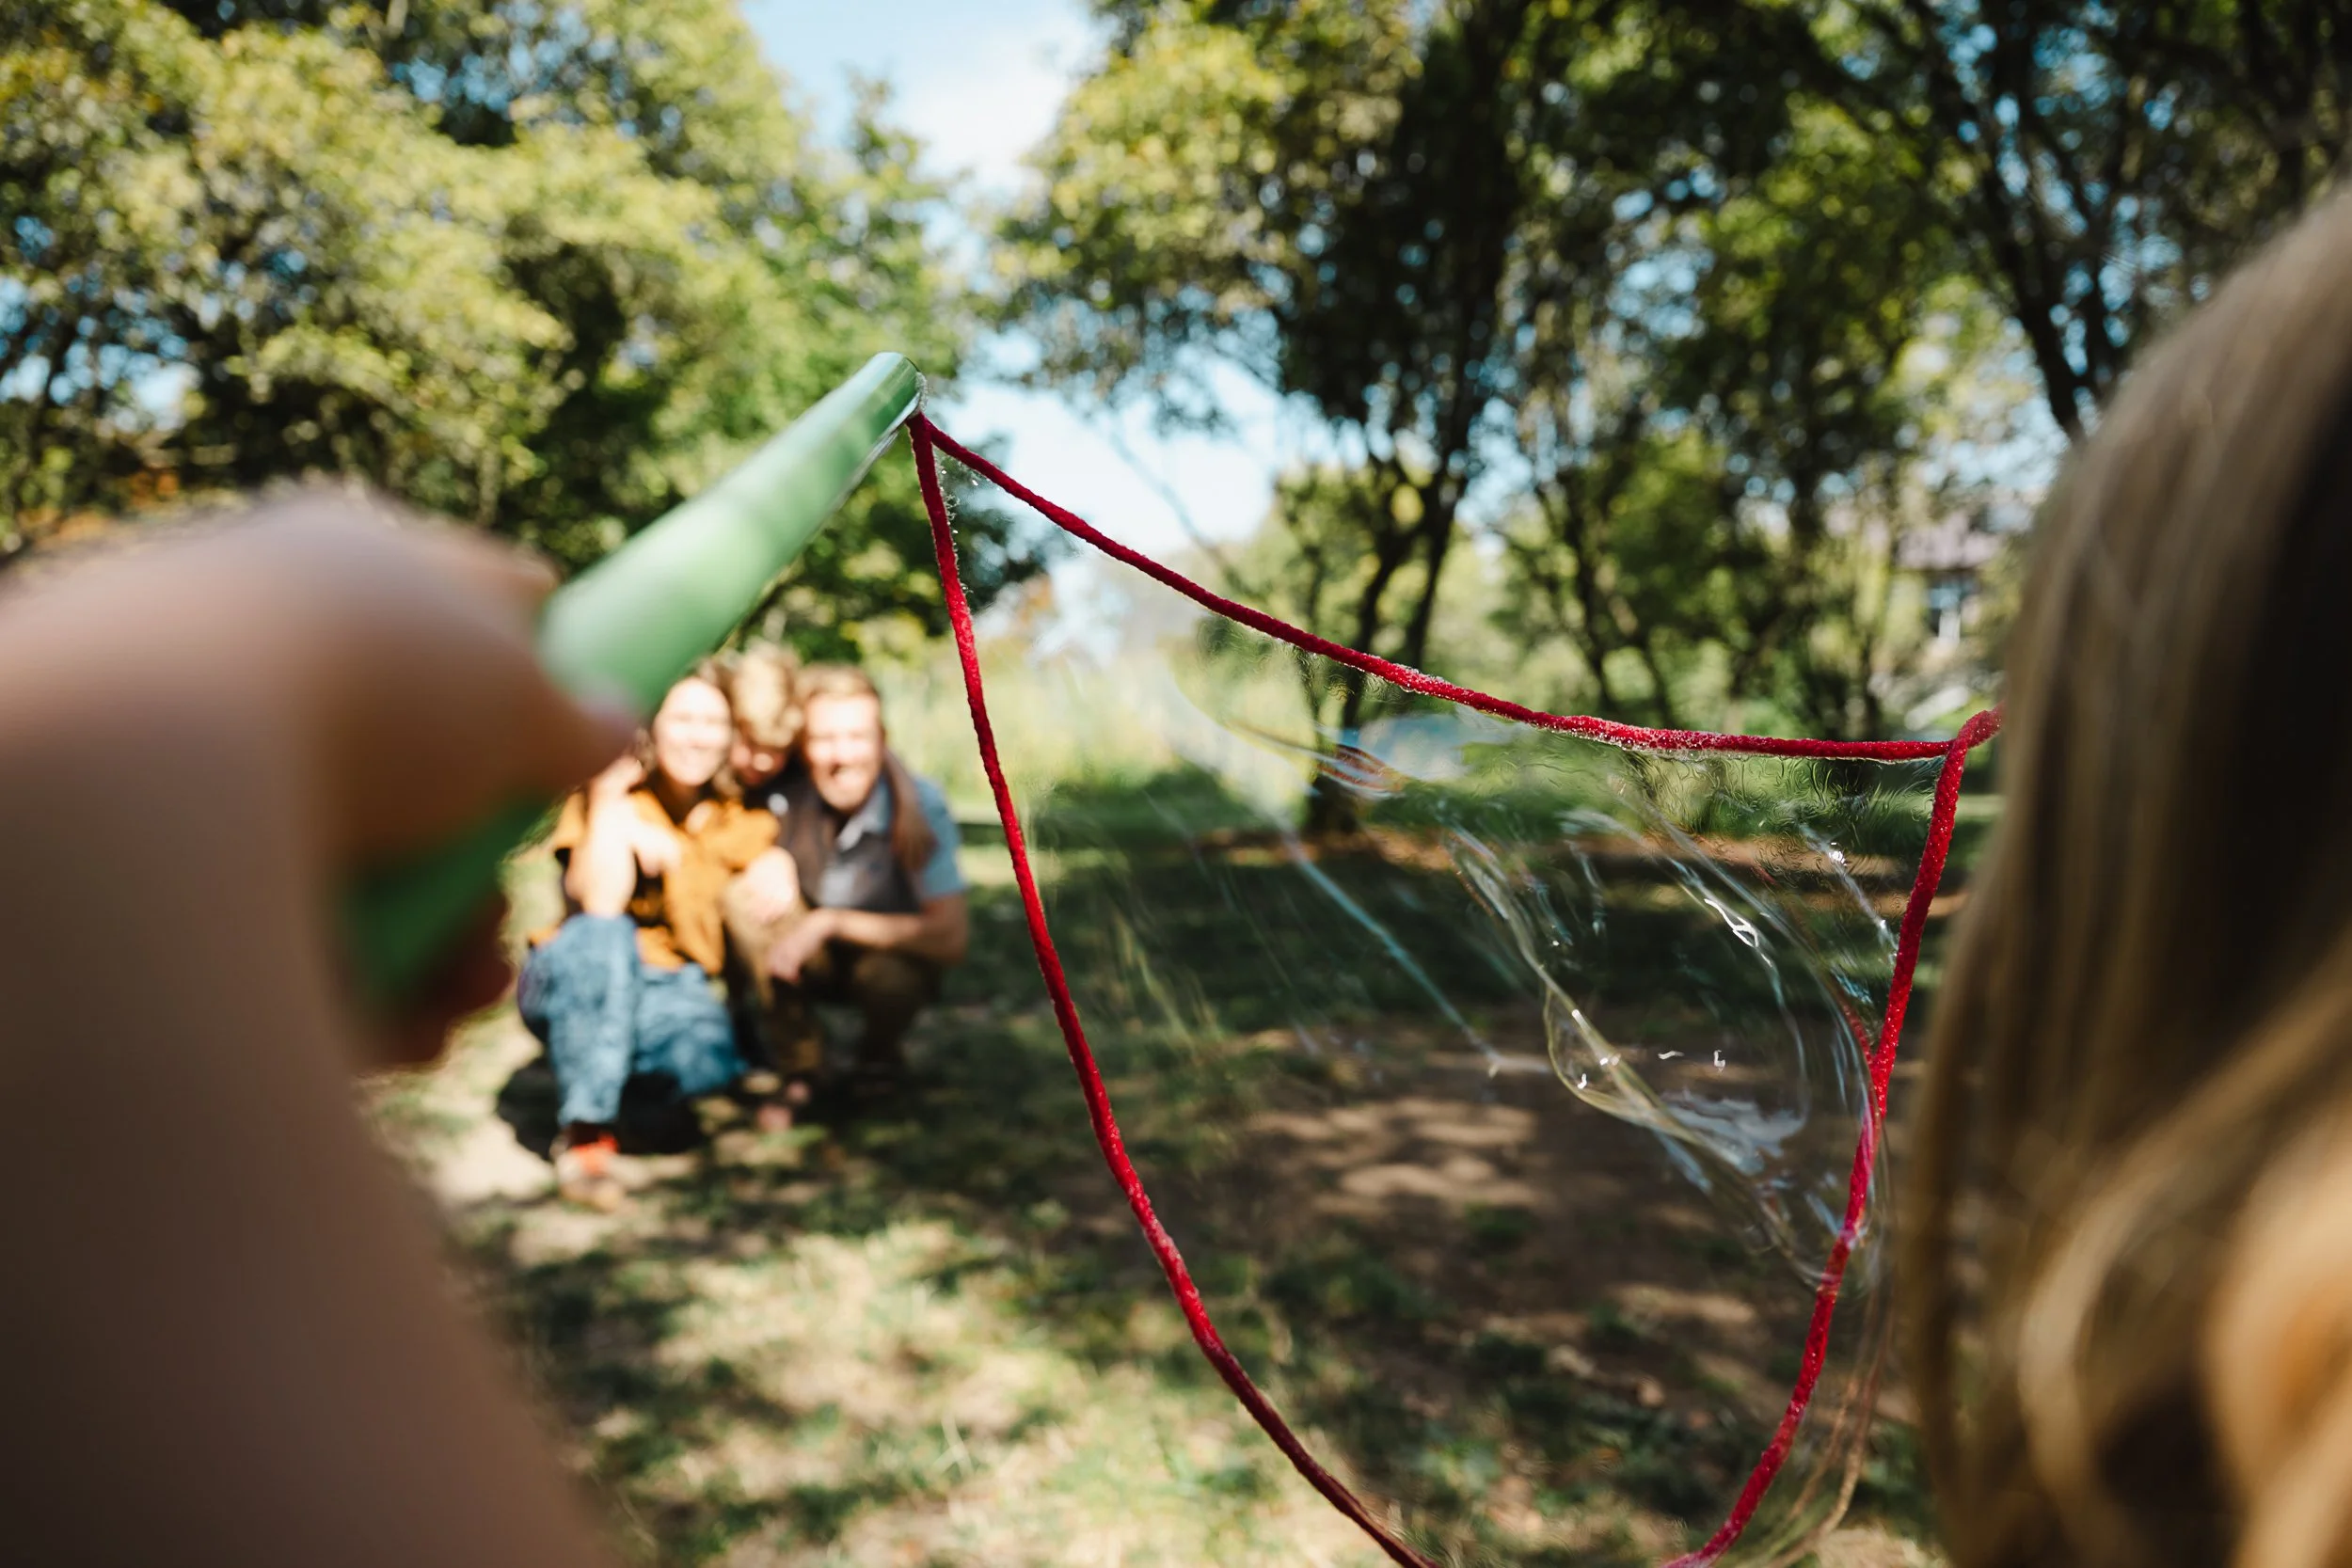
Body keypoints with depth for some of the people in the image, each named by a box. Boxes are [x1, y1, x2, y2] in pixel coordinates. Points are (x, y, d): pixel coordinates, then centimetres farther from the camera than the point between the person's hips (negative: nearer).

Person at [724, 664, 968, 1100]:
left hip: (895, 952, -2)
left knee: (890, 976, -36)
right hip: (807, 954, 3)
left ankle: (880, 1051, 2)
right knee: (742, 899, -24)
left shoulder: (921, 807, -26)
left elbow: (951, 938, -31)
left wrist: (830, 922, -34)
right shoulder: (781, 795, -19)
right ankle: (798, 1065, -8)